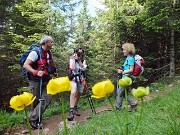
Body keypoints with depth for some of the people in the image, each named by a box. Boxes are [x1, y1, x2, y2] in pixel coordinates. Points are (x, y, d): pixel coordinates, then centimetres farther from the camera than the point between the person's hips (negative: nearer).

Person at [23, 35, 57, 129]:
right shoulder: (35, 52, -14)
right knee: (36, 101, 3)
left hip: (45, 81, 6)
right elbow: (25, 65, -19)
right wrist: (36, 72, -32)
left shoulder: (49, 54, 9)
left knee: (47, 98, -5)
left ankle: (33, 117, 6)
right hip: (35, 81, -6)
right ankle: (35, 120, 19)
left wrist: (53, 72, 6)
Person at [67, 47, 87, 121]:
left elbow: (83, 68, -9)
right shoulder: (72, 59, -2)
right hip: (74, 78, -5)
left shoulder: (83, 61, 9)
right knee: (73, 92, -25)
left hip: (81, 79, 5)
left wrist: (79, 60, -11)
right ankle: (71, 111, -30)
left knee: (78, 94, 12)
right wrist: (74, 59, -15)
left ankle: (75, 108, 30)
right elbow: (73, 68, -18)